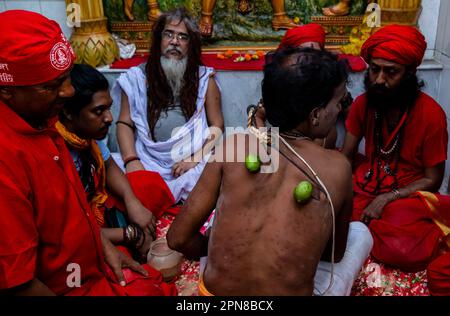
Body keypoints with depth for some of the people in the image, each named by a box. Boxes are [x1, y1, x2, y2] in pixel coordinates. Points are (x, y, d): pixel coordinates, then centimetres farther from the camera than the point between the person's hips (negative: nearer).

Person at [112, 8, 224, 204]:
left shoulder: (204, 78, 7)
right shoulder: (137, 77, 8)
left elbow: (217, 127, 4)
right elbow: (125, 123, 6)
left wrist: (195, 159, -10)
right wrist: (131, 160, -11)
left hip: (193, 163, -1)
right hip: (148, 161, 2)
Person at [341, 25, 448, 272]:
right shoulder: (363, 103, -3)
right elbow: (345, 158, 0)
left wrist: (386, 199, -19)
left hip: (407, 195, -3)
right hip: (367, 184, 3)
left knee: (403, 250, -30)